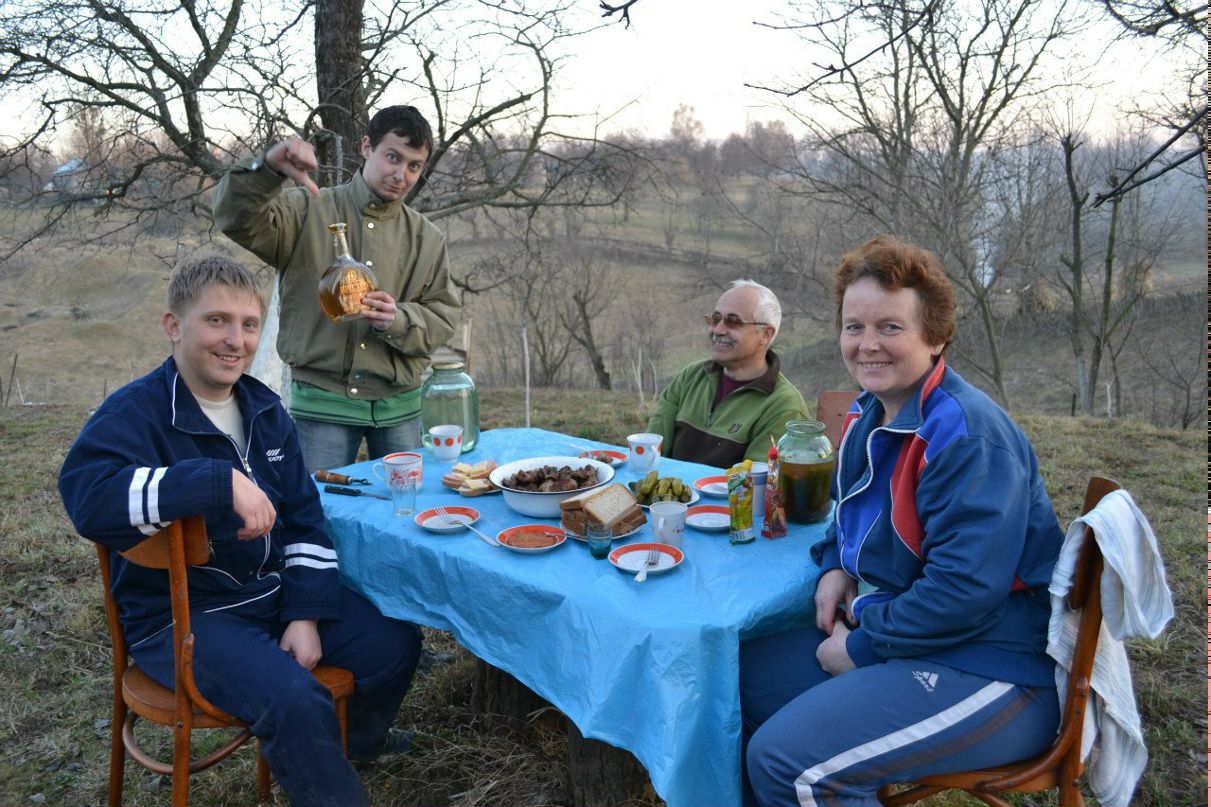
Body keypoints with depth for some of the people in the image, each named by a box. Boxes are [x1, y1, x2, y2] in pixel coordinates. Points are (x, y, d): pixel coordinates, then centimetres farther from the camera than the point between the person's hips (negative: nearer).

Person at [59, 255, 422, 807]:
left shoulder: (264, 408, 7)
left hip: (274, 592, 7)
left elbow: (303, 517, 8)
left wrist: (306, 615, -2)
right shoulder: (135, 412, -15)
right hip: (182, 615, -7)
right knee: (295, 699, -30)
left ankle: (358, 740, 36)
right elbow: (88, 497, -36)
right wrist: (222, 482, -39)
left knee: (396, 643, 4)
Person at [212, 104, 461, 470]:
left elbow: (443, 317, 5)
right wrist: (267, 166, -30)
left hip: (399, 406, 3)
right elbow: (237, 220, -13)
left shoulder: (427, 238, 8)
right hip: (322, 402, -3)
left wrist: (399, 320, -15)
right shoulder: (308, 211, 1)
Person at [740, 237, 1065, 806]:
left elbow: (965, 590, -27)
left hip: (987, 667, -9)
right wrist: (836, 566, 4)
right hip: (887, 628, 9)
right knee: (742, 680, 6)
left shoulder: (968, 434, -22)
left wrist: (862, 647, -16)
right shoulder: (869, 415, 7)